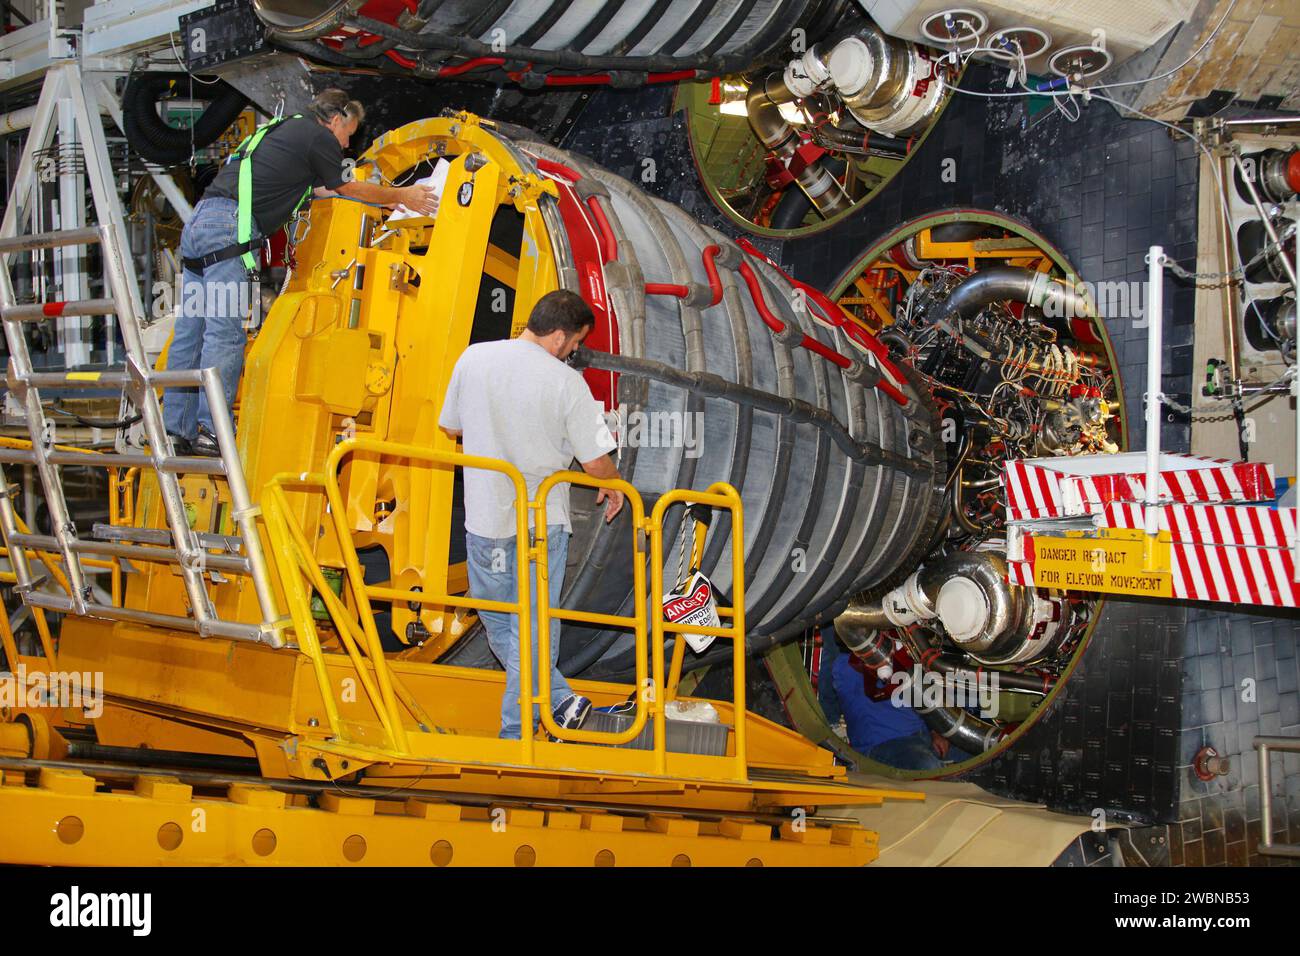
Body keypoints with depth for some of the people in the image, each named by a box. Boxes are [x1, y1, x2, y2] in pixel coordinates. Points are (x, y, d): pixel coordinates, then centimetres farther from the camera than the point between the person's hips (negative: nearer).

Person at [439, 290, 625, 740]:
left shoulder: (472, 358, -4)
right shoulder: (567, 383, -14)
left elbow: (452, 428, 9)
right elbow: (596, 462, -11)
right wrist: (613, 487, 11)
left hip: (485, 514, 3)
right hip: (542, 518, -2)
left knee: (496, 619, 19)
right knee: (533, 625, 9)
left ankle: (559, 700, 16)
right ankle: (517, 728, 12)